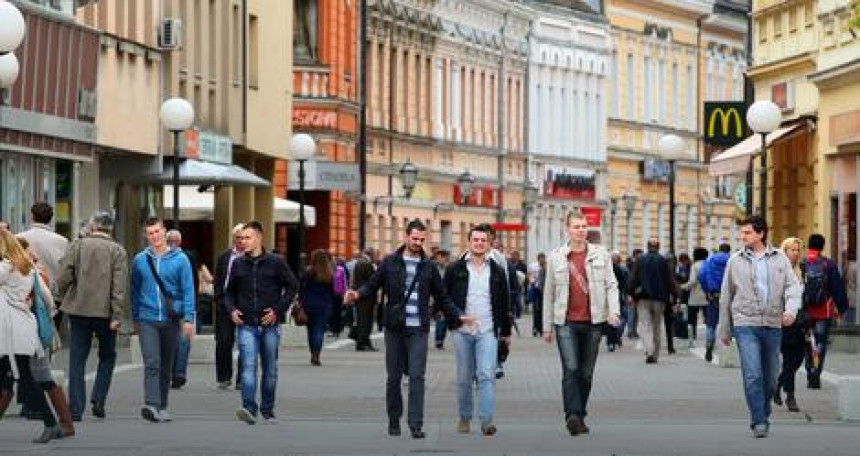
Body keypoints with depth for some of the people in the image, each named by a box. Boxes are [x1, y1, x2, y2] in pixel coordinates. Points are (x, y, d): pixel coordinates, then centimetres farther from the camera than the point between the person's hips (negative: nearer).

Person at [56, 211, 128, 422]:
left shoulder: (77, 245, 1)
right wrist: (117, 315, -10)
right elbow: (119, 286, -9)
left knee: (77, 359, 5)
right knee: (107, 356, 17)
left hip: (78, 310, 1)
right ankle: (98, 399, 4)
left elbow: (63, 278, -6)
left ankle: (75, 409, 1)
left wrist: (66, 299, 10)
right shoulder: (117, 251, -1)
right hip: (105, 311, -1)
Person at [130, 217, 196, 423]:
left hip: (172, 320, 1)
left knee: (166, 366, 10)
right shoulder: (140, 260, 4)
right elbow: (135, 291, 13)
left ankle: (162, 406, 19)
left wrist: (189, 318, -10)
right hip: (148, 319, -1)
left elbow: (188, 291, -2)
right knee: (151, 364, -14)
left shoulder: (180, 259, 0)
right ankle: (151, 405, -24)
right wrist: (135, 319, 14)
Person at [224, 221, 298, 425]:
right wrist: (231, 309, -1)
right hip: (246, 325, 0)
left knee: (270, 370, 8)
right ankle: (249, 408, -24)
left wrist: (278, 310, -7)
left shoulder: (276, 262, 0)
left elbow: (292, 287, 3)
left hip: (270, 325, 0)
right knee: (248, 366, -15)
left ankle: (268, 410, 20)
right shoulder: (238, 264, 7)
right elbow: (229, 292, 18)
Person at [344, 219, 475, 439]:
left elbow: (442, 298, 15)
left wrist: (457, 316, 4)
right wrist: (357, 295, -15)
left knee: (417, 376, -8)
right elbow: (372, 285, 5)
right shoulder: (390, 263, 5)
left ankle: (416, 425, -10)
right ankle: (394, 422, 19)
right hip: (394, 328, 0)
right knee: (394, 377, 6)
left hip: (418, 330, 0)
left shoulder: (428, 267, 9)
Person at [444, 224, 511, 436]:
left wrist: (506, 331, 16)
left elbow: (505, 303, 15)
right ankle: (464, 417, 19)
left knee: (487, 375, -11)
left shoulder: (496, 271, 9)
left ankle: (486, 420, -15)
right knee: (464, 377, 7)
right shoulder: (455, 269, 3)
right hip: (462, 331, 0)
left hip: (487, 332, 0)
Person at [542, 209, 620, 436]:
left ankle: (580, 416, 18)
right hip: (566, 322, -1)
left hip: (593, 322, 1)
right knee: (570, 369, -15)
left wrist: (613, 310, -12)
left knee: (586, 372, 8)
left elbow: (611, 285, 6)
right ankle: (572, 415, -20)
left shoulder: (600, 254, 7)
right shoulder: (556, 257, 6)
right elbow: (549, 293, 11)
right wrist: (547, 326, 11)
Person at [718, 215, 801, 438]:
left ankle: (763, 415, 26)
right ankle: (759, 422, -10)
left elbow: (793, 286, 0)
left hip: (773, 325, 2)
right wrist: (724, 330, 12)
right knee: (753, 375, -13)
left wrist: (791, 309, -21)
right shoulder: (736, 261, 6)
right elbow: (726, 297, 11)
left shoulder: (780, 259, 7)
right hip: (746, 324, -2)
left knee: (770, 378, 8)